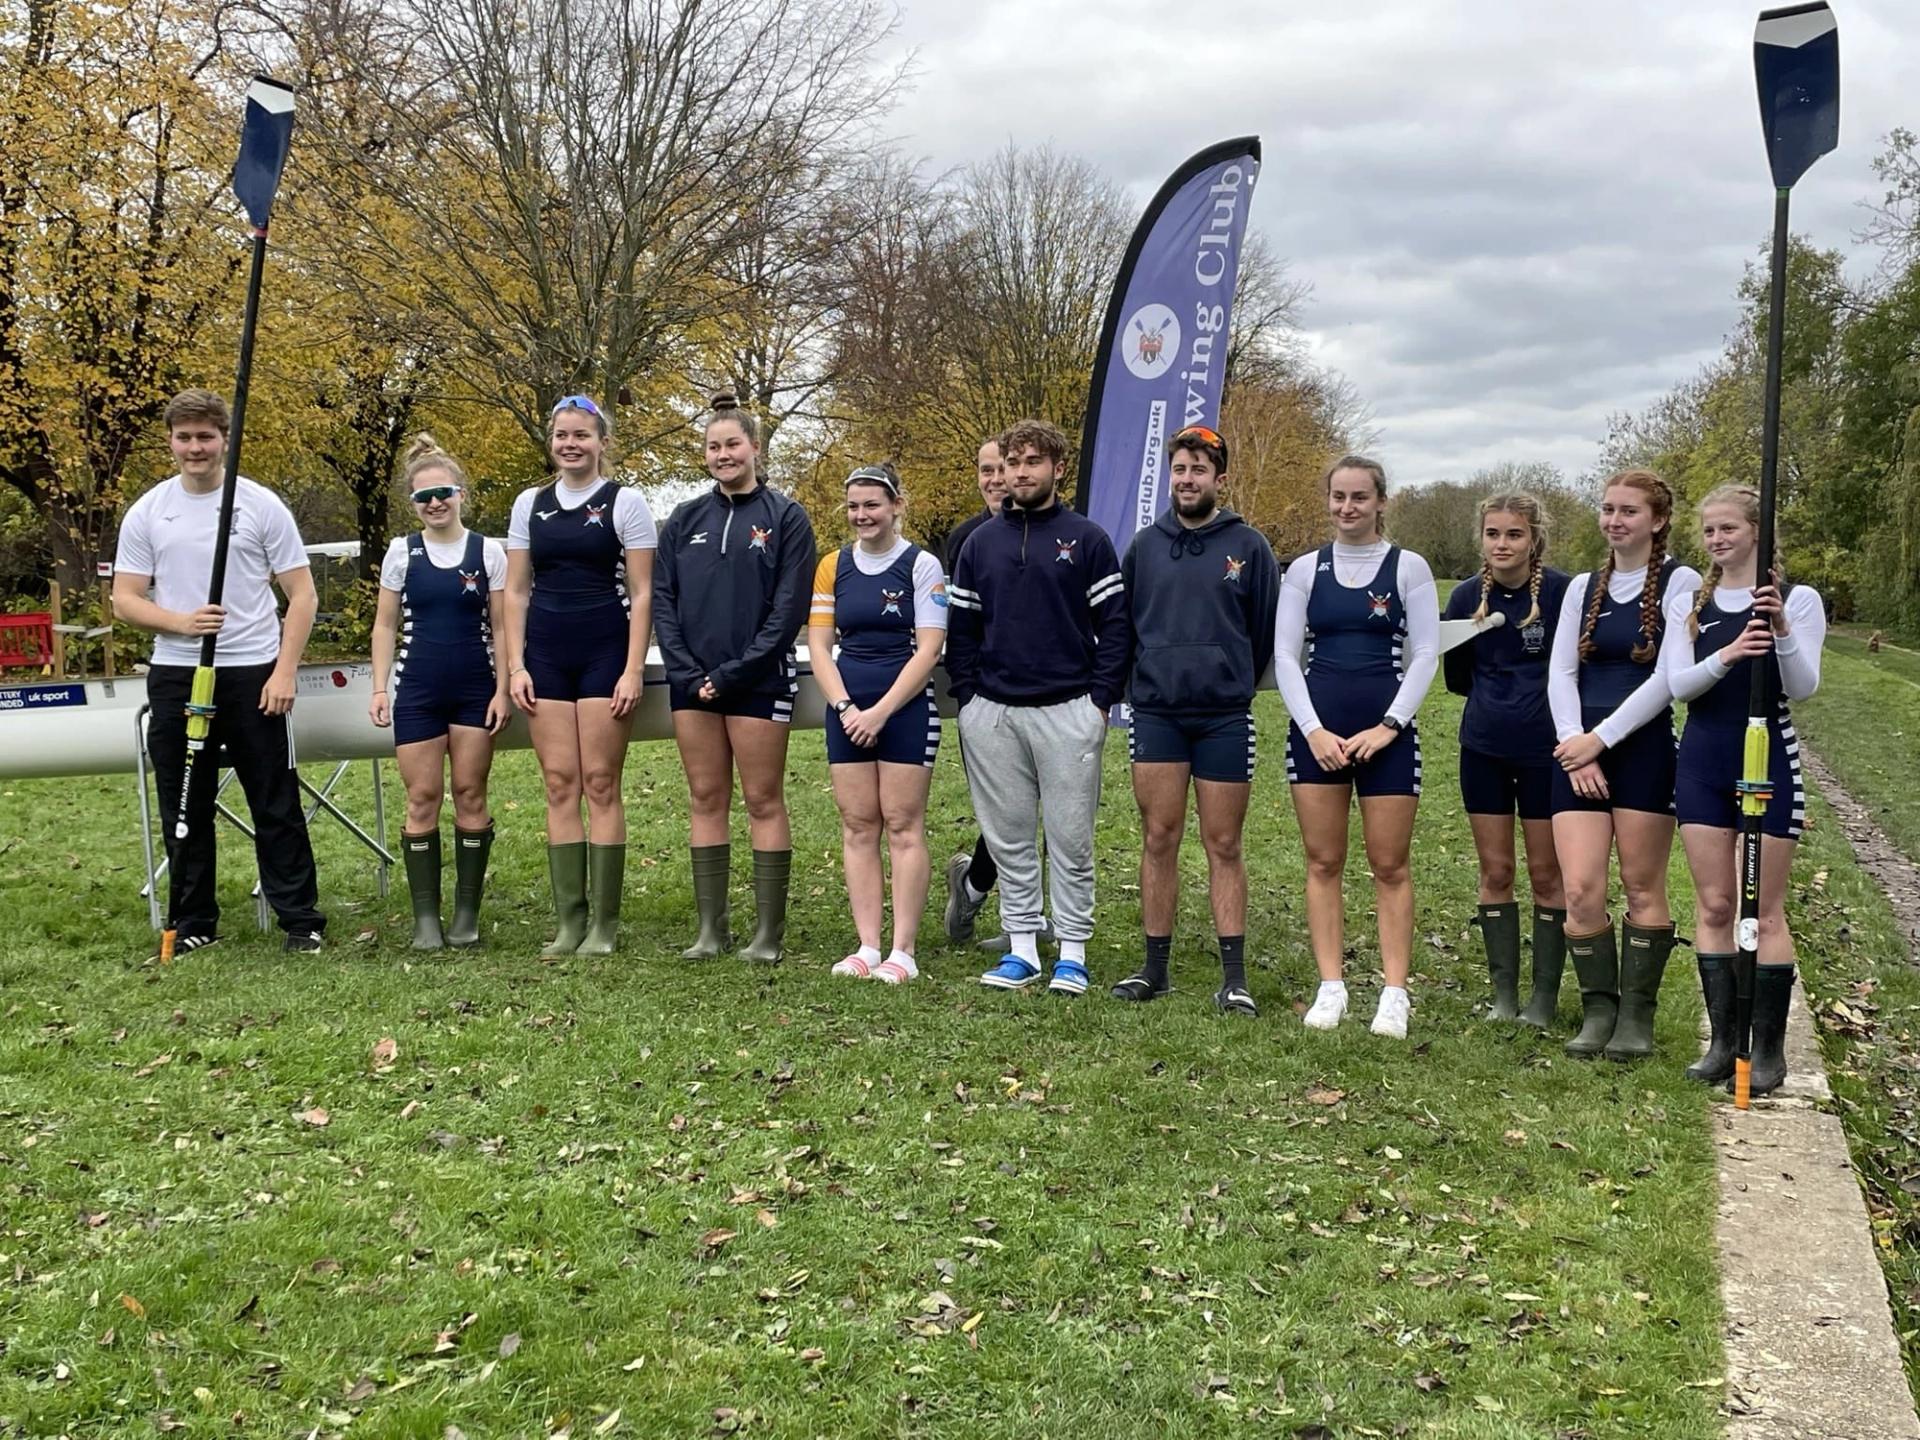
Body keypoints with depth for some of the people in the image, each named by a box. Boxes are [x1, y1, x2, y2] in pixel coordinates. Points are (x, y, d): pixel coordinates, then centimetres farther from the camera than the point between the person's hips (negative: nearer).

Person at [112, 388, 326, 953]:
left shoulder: (262, 505, 1)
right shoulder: (147, 513, 7)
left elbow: (302, 595, 0)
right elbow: (124, 600, 6)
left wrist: (285, 671, -9)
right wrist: (180, 622, -13)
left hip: (253, 674, -2)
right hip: (175, 677, 3)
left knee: (277, 805, 1)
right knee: (184, 809, 8)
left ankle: (301, 920, 8)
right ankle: (192, 923, 19)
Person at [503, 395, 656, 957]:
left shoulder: (625, 503, 1)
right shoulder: (530, 504, 11)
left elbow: (641, 593, -2)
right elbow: (516, 591, 12)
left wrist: (633, 669, -9)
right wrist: (515, 665, 4)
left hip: (604, 654, -3)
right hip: (547, 656, 4)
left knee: (601, 785, -3)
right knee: (560, 786, 3)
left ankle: (604, 923, 2)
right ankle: (569, 921, 8)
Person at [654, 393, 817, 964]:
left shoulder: (785, 518, -1)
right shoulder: (685, 520, 10)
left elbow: (789, 608, -7)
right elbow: (663, 599, 7)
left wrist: (733, 674, -12)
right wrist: (687, 671, -6)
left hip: (758, 681, -4)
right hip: (693, 680, 4)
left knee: (763, 800, -1)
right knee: (706, 799, 7)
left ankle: (769, 933, 5)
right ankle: (711, 928, 14)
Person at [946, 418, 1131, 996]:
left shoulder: (1086, 539, 1)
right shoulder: (981, 542, 11)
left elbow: (1114, 624, -1)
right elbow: (960, 628, 14)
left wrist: (1102, 699, -7)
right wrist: (967, 696, 5)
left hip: (1068, 711, -3)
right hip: (992, 714, 3)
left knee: (1070, 838, 2)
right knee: (1008, 838, 8)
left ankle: (1072, 951, 10)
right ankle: (1021, 948, 16)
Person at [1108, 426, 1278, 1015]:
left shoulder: (1248, 546, 1)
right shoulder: (1145, 545, 8)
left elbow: (1267, 630, 7)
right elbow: (1122, 626, 16)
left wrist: (1234, 683, 10)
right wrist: (1140, 684, 13)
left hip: (1224, 717, -2)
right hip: (1156, 715, 2)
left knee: (1223, 845, 3)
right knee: (1158, 840, 5)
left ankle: (1234, 975, 7)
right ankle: (1155, 967, 13)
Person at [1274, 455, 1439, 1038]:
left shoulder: (1408, 568, 4)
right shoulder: (1305, 570, 8)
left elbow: (1426, 654, 0)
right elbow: (1284, 655, 4)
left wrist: (1389, 726, -10)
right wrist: (1313, 729, -7)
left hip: (1386, 733, -2)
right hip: (1316, 730, 2)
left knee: (1390, 866, 0)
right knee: (1323, 862, 3)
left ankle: (1395, 993, 3)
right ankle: (1330, 988, 8)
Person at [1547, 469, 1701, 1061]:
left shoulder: (1680, 583, -1)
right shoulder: (1583, 588, 14)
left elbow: (1670, 677, -10)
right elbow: (1561, 673, 7)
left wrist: (1601, 737, -13)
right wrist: (1575, 750, -7)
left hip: (1645, 750, -4)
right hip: (1580, 752, 4)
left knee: (1642, 887, 3)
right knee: (1580, 889, -4)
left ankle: (1637, 1014, 13)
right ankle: (1597, 1008, 9)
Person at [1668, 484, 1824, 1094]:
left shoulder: (1797, 600, -1)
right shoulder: (1688, 606, 8)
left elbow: (1803, 686, -9)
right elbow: (1678, 684, -4)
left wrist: (1782, 630, -26)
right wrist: (1725, 656, -23)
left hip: (1769, 756, -3)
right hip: (1702, 759, 3)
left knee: (1766, 908, 0)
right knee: (1713, 905, 5)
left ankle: (1769, 1049, 7)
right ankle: (1722, 1040, 11)